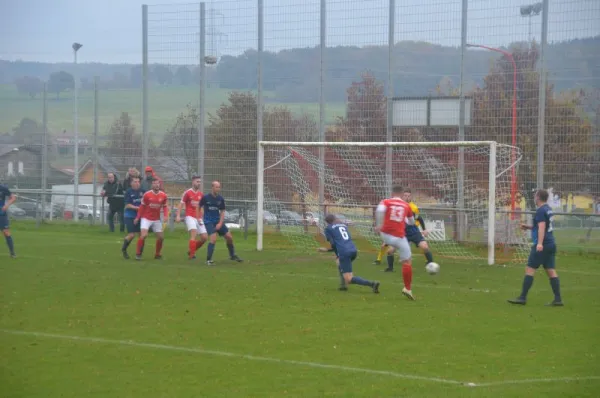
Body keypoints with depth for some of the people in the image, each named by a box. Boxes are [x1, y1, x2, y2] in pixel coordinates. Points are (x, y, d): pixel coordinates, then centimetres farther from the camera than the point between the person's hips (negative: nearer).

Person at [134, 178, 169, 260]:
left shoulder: (163, 196, -3)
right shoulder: (147, 195, -10)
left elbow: (165, 206, 6)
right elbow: (142, 206, 0)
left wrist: (166, 215, -11)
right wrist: (137, 217, 1)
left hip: (156, 219, 4)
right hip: (146, 218, -4)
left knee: (161, 237, 3)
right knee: (144, 235, -20)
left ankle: (157, 254, 24)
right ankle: (138, 254, -6)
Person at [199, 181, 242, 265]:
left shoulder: (220, 199, 0)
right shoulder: (205, 198, -9)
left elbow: (222, 212, 4)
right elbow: (200, 207, 3)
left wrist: (220, 223, -7)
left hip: (218, 222, 5)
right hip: (209, 222, -5)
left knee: (229, 237, 5)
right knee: (213, 239, -22)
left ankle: (232, 255, 27)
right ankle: (208, 259, -12)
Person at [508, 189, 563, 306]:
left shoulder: (540, 211, -11)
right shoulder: (548, 210, 17)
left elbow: (542, 227, -23)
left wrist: (540, 243, -33)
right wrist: (528, 227, 27)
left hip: (542, 246, -9)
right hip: (551, 244, 9)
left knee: (530, 269, -3)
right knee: (551, 271, 5)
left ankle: (522, 297, -2)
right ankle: (558, 299, -1)